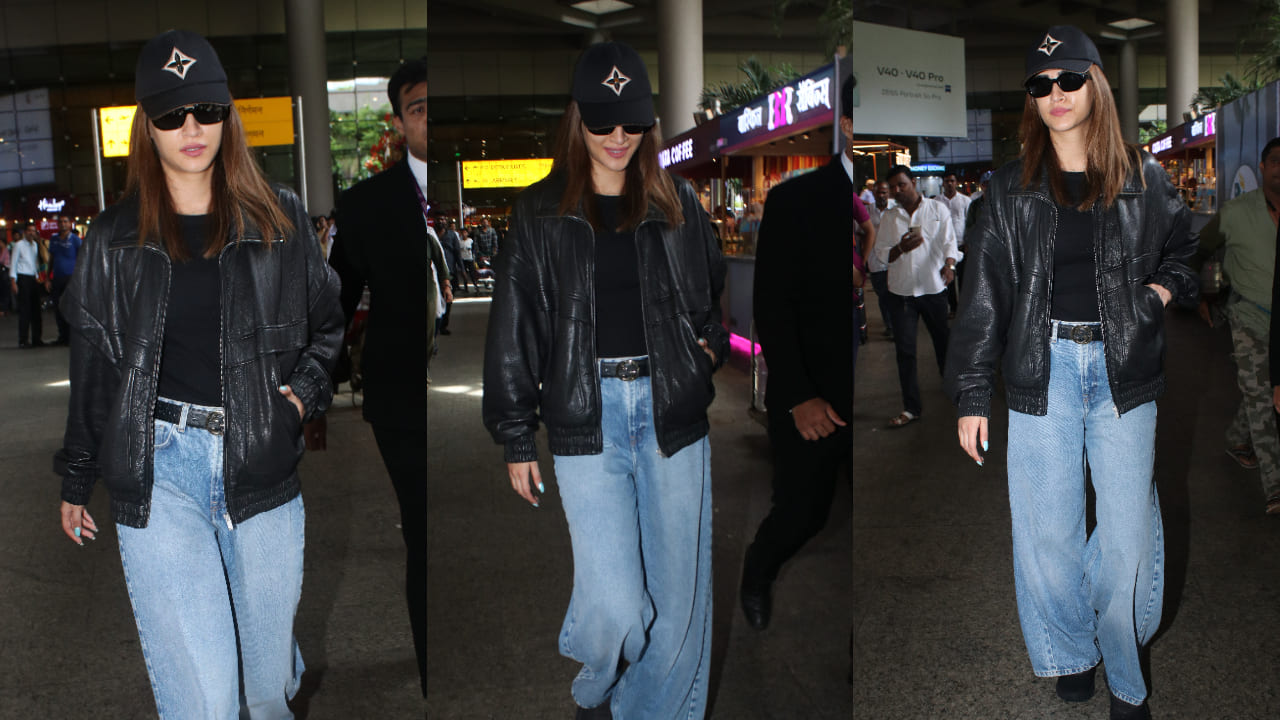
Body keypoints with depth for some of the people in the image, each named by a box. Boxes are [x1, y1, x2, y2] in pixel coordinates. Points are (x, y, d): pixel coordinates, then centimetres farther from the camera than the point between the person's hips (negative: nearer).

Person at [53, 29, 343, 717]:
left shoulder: (280, 219, 6)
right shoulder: (115, 238, 6)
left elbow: (326, 325, 18)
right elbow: (91, 368, 14)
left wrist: (304, 389, -1)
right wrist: (75, 482, 19)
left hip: (262, 462, 1)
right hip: (157, 468, -1)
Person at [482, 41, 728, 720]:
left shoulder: (677, 203, 10)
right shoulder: (541, 213, 4)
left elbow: (720, 294, 23)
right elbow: (513, 332, 6)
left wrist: (713, 343, 2)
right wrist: (517, 440, 4)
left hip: (672, 409, 2)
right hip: (586, 415, -2)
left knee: (679, 592, 6)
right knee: (615, 602, -7)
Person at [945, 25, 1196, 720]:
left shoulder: (1143, 178, 6)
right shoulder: (1011, 188, 4)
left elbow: (1186, 246, 24)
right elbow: (982, 295, 3)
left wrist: (1166, 286, 0)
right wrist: (971, 395, 0)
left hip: (1124, 369, 0)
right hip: (1043, 368, 0)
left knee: (1127, 532, 2)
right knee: (1049, 531, 5)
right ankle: (1070, 654, 26)